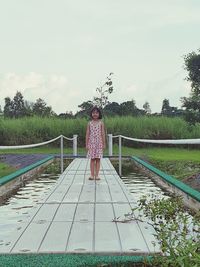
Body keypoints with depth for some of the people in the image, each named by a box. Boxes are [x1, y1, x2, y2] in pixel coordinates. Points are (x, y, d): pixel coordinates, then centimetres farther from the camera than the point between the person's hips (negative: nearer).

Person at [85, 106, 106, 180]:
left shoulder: (101, 123, 2)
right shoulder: (89, 123, 4)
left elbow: (103, 134, 2)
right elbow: (87, 134, 4)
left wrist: (104, 144, -1)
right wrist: (86, 144, 0)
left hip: (99, 143, -1)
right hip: (91, 143, 1)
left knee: (98, 159, 0)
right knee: (92, 159, 2)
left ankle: (97, 175, 5)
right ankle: (92, 175, 6)